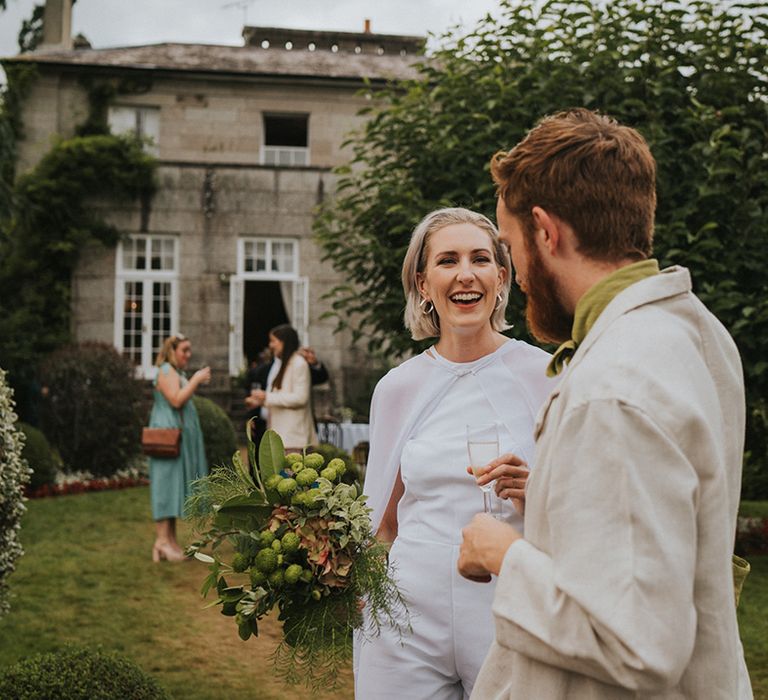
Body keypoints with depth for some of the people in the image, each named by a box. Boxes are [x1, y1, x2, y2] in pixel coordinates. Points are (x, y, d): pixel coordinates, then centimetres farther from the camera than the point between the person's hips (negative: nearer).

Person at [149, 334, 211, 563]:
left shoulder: (177, 372, 20)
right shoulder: (166, 371, -11)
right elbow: (176, 400, -22)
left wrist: (197, 382, 12)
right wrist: (196, 380, -16)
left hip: (180, 436, 10)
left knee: (174, 486, 8)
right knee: (167, 483, -12)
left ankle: (170, 540, 8)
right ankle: (162, 539, -13)